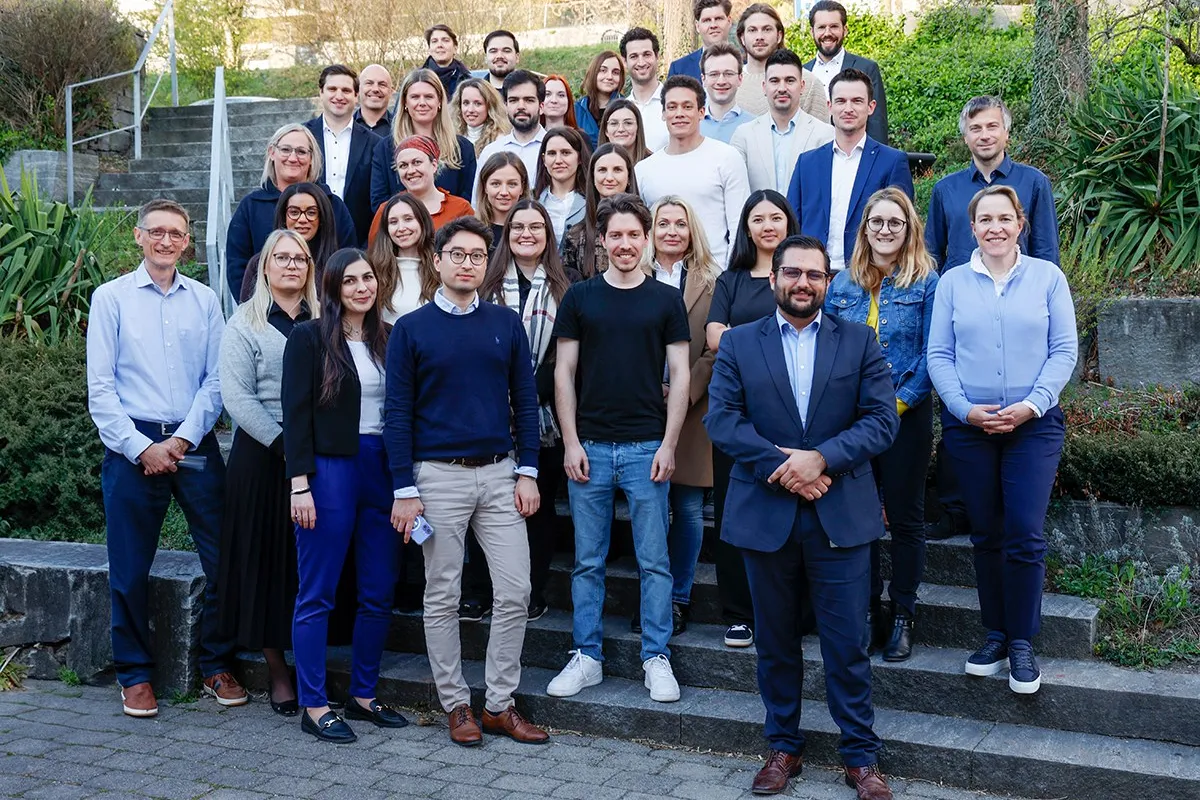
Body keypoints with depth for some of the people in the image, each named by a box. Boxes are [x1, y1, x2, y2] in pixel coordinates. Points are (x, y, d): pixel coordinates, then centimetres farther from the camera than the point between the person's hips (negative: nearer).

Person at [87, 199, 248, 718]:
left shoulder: (205, 300, 8)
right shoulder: (112, 298, 3)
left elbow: (216, 381, 3)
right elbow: (100, 388, -1)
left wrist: (181, 440, -8)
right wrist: (142, 447, -9)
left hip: (195, 445, 2)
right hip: (132, 446, -2)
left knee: (223, 558, 1)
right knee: (130, 569, 4)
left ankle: (217, 666, 17)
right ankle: (135, 675, 19)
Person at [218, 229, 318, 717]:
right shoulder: (245, 323, 3)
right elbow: (237, 396, -5)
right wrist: (283, 445, -13)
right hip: (262, 456, -2)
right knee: (266, 561, 3)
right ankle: (277, 672, 12)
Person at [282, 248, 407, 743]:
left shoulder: (387, 339, 12)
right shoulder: (309, 337, -2)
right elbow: (296, 414, -6)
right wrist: (300, 483, -13)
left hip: (383, 471, 5)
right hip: (330, 470, -5)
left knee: (379, 592, 8)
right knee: (317, 595, 1)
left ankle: (363, 695, 22)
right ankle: (314, 706, 9)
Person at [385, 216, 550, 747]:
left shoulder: (506, 324, 7)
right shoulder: (411, 329, 0)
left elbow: (525, 401, 8)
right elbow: (398, 413, -2)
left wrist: (527, 472, 1)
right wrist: (404, 490, -7)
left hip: (500, 473, 3)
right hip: (439, 475, -2)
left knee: (515, 592, 0)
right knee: (443, 597, 5)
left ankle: (500, 703, 13)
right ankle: (456, 704, 17)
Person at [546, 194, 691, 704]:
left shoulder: (666, 300, 4)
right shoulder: (580, 298, 5)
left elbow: (679, 375, 3)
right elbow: (564, 373, 5)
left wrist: (669, 443, -6)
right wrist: (571, 442, -3)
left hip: (646, 446, -1)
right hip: (590, 446, 1)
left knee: (654, 560, 3)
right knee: (588, 561, 8)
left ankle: (656, 658, 14)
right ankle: (587, 658, 18)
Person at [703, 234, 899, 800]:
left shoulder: (859, 341, 5)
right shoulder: (739, 343, 6)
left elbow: (882, 419, -3)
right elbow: (721, 419, -5)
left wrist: (821, 458, -17)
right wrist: (780, 463, -16)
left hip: (840, 516, -1)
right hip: (765, 515, 1)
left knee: (847, 644, 3)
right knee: (775, 641, 12)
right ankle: (783, 747, 26)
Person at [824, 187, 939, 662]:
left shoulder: (926, 283, -1)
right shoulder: (842, 284, 9)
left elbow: (932, 354, -6)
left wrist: (899, 402, -14)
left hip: (906, 416, -3)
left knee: (905, 518, 5)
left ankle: (902, 616, 16)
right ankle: (865, 611, 18)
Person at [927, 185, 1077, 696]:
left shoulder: (1047, 277, 4)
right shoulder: (952, 282, 6)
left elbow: (1065, 349, 0)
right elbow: (938, 355, 2)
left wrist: (1032, 405, -12)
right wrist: (965, 409, -11)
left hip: (1034, 425, -1)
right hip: (968, 427, 1)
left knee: (1025, 536, -6)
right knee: (985, 536, 8)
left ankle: (1022, 643, 7)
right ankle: (995, 635, 20)